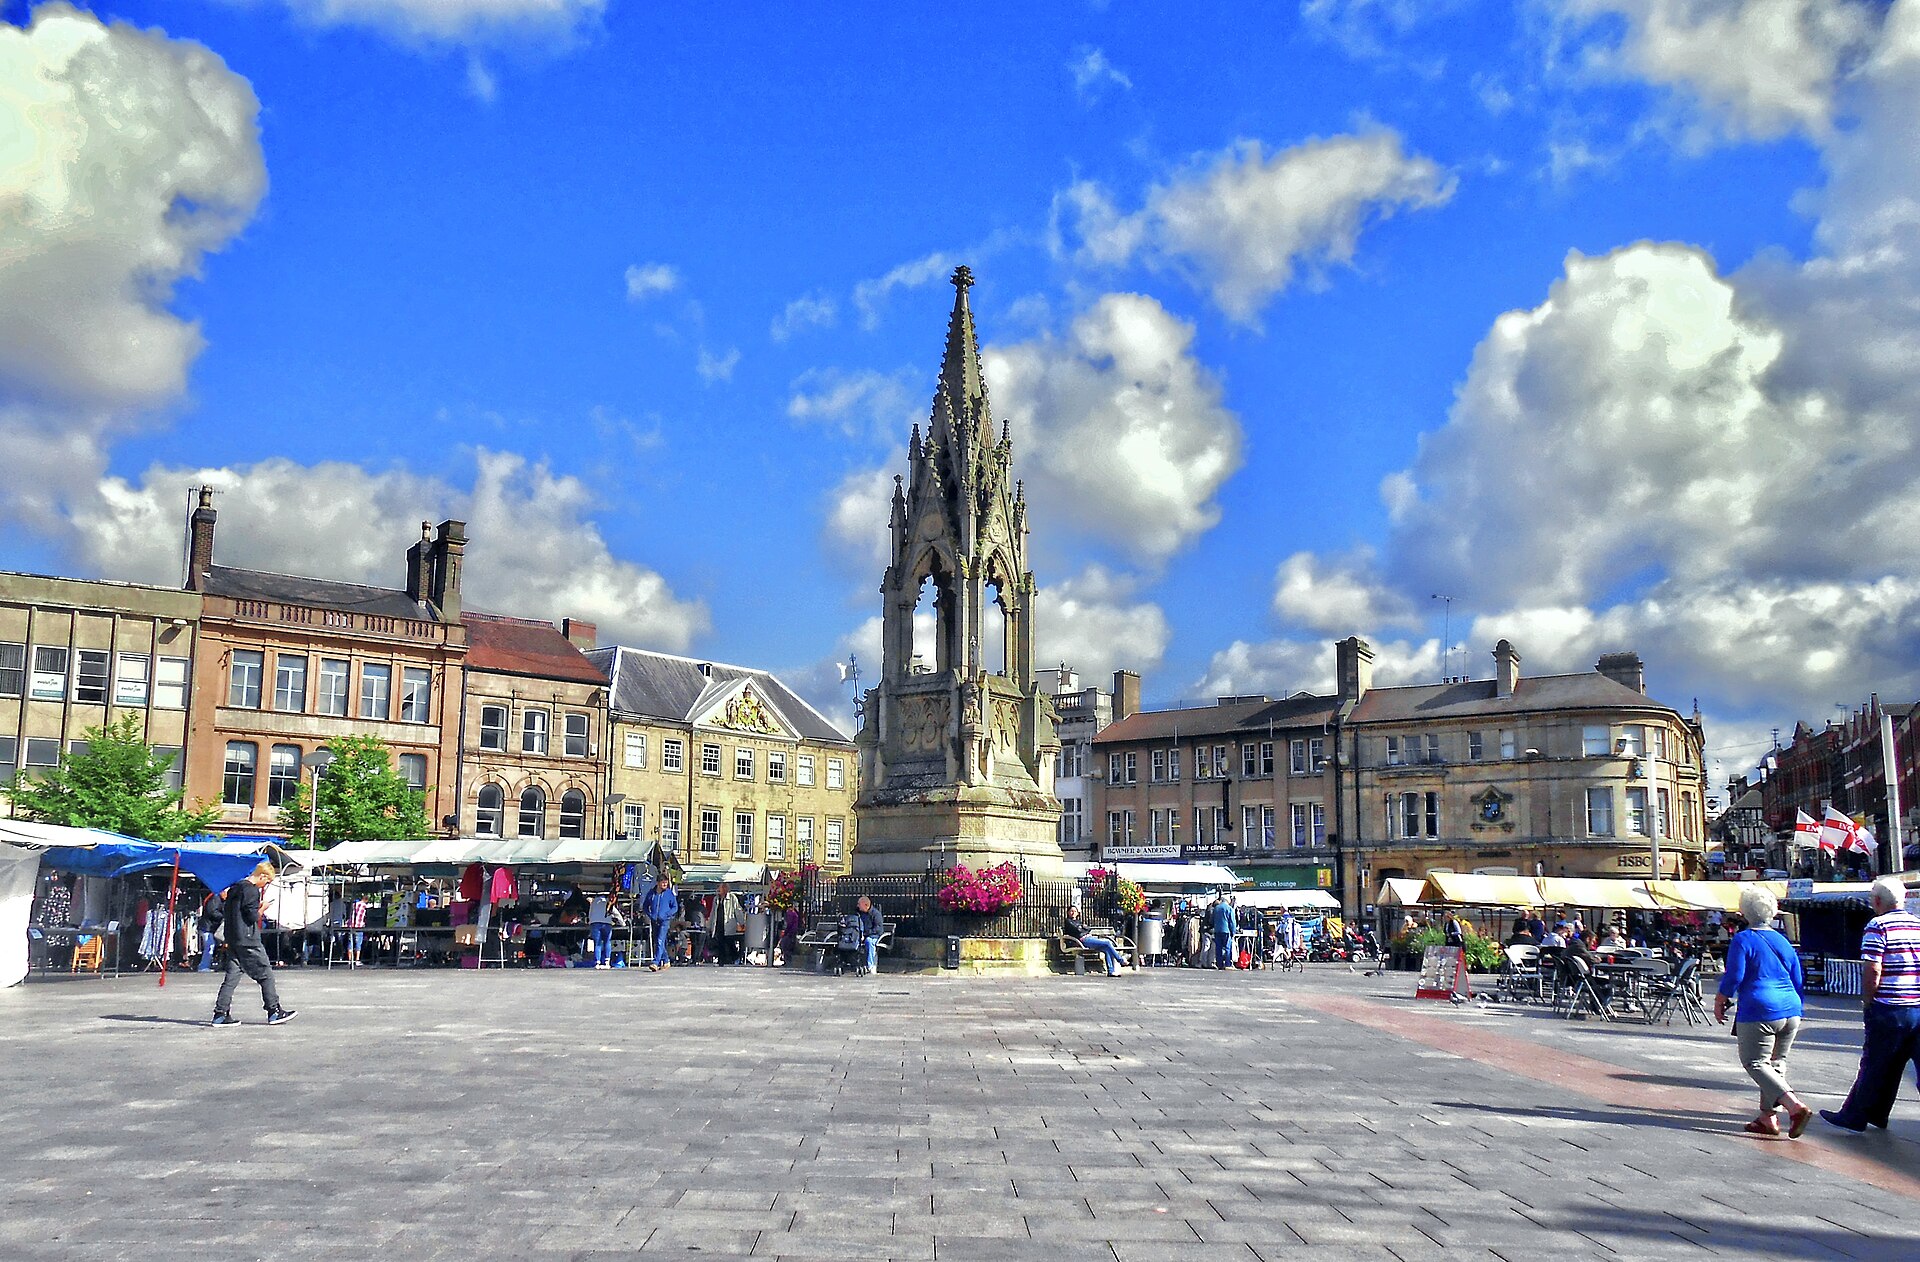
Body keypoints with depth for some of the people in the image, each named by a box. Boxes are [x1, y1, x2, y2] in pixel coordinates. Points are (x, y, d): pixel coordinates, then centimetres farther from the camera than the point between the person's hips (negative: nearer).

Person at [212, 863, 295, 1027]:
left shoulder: (235, 888, 16)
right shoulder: (251, 890, -14)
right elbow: (253, 917, -18)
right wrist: (262, 908, 0)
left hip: (232, 939, 9)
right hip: (248, 940, -9)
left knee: (232, 976, 8)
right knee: (265, 973, -1)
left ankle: (220, 1014, 4)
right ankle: (274, 1012, 2)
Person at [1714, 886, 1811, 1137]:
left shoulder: (1742, 940, -5)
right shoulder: (1783, 941, 13)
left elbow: (1733, 977, -10)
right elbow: (1799, 982, 16)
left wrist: (1719, 1003, 3)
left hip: (1759, 1013, -7)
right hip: (1791, 1012, 7)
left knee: (1755, 1063, -2)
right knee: (1776, 1063, 14)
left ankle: (1796, 1107, -17)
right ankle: (1768, 1118, 13)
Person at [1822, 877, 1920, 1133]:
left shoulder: (1878, 926, -10)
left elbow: (1872, 971, -16)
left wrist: (1867, 1003, -4)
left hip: (1889, 1009, -5)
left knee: (1874, 1066, 6)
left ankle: (1855, 1117, 18)